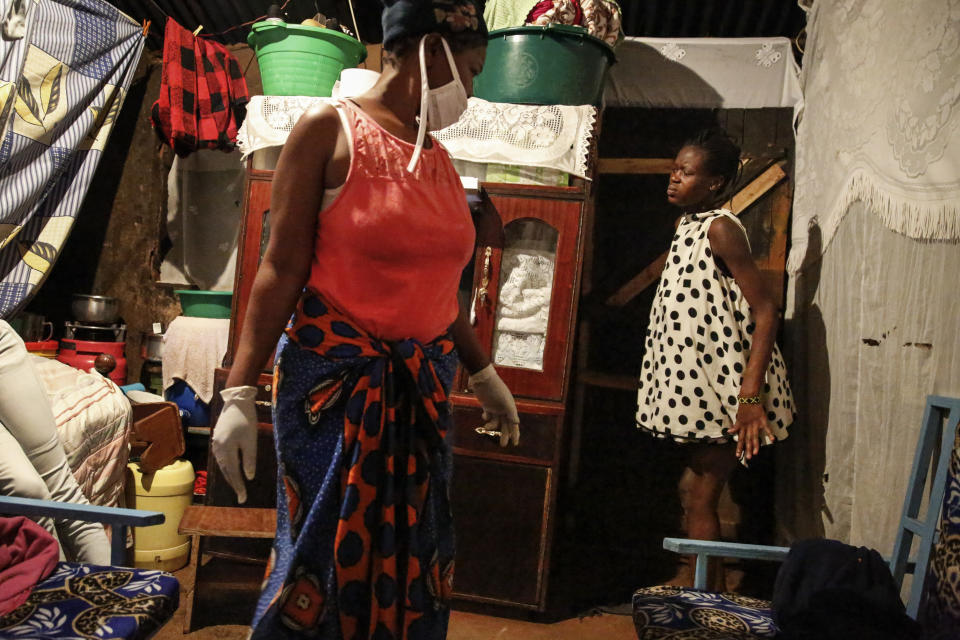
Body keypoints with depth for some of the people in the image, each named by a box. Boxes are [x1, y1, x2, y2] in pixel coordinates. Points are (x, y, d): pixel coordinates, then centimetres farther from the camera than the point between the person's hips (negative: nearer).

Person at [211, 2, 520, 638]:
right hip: (332, 381, -6)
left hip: (423, 391, 6)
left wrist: (484, 375, 23)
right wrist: (240, 394, -14)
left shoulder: (440, 160, 12)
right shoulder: (329, 130, -5)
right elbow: (282, 269, -9)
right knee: (324, 561, 2)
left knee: (411, 562, 13)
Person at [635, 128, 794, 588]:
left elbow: (765, 311, -21)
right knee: (692, 489, 17)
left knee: (699, 497, 0)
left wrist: (751, 396, -28)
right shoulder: (687, 225, 11)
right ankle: (688, 581, 31)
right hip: (697, 385, 9)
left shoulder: (720, 228, -16)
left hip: (724, 388, -9)